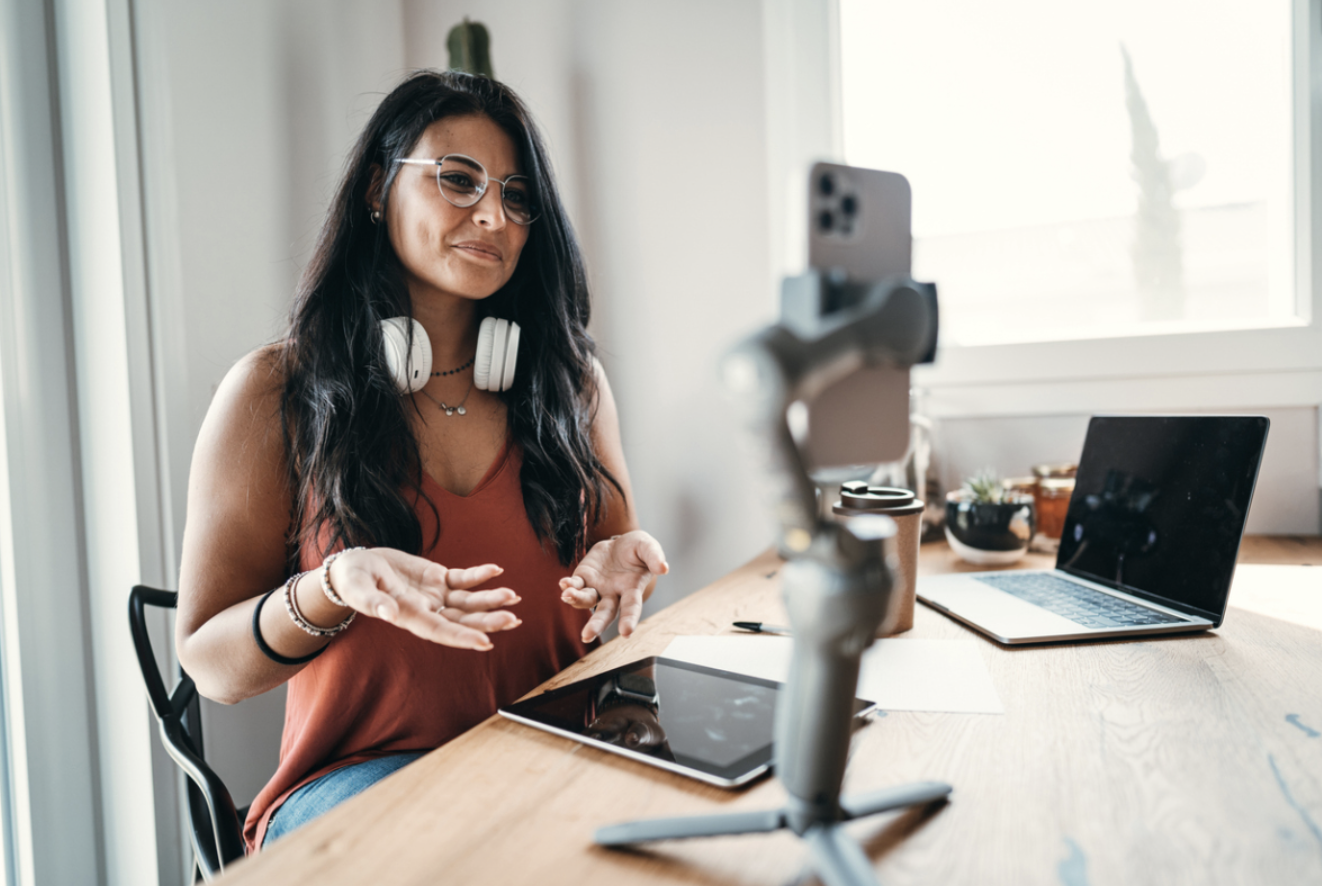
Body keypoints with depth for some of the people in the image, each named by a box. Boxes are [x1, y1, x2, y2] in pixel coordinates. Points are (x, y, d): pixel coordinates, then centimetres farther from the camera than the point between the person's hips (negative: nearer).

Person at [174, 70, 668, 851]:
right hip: (357, 778, -2)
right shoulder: (275, 392, -2)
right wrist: (331, 591, -23)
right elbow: (211, 665, -1)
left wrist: (619, 562, -12)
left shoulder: (571, 379, 6)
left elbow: (621, 548, 14)